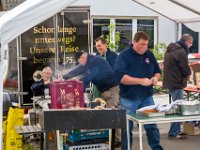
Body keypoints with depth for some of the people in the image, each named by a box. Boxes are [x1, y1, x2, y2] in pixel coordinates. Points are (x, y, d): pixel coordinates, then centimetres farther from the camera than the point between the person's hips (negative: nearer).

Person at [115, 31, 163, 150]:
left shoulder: (149, 54, 8)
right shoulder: (124, 55, -10)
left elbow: (157, 71, 17)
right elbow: (120, 77, -20)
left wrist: (155, 78, -7)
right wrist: (141, 81, -26)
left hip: (147, 97, 4)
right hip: (129, 99, -4)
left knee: (152, 126, 9)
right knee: (127, 127, 7)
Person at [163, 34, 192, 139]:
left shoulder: (170, 49, 12)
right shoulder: (181, 52, -19)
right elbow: (186, 71, -17)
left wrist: (185, 75, 9)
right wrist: (187, 75, 7)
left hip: (169, 82, 10)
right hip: (176, 83, -10)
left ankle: (176, 130, 25)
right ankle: (174, 133, 2)